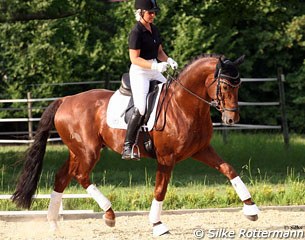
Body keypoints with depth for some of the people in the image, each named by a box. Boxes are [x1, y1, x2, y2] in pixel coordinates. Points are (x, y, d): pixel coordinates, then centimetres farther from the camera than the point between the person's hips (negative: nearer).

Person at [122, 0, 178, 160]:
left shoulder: (154, 30, 11)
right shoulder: (136, 32, -13)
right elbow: (134, 58, -17)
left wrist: (168, 60, -2)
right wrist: (155, 66, -27)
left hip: (154, 71, 9)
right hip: (139, 72, -9)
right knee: (141, 108, -20)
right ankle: (127, 147, -20)